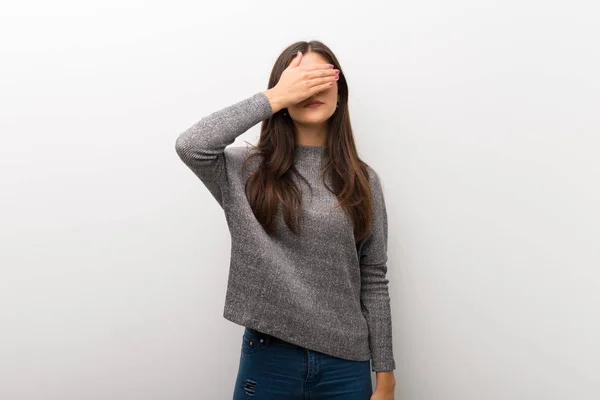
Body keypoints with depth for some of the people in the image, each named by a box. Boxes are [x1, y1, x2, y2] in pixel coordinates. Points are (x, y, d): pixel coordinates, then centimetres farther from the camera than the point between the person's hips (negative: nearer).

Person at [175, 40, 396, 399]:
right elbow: (190, 145, -22)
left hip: (345, 362, 1)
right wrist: (273, 97, -16)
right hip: (268, 358, -1)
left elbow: (374, 280, 2)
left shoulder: (363, 180, 2)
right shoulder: (248, 170, -2)